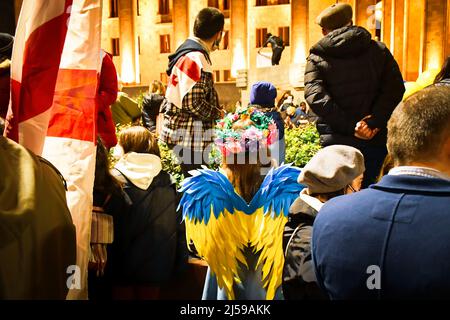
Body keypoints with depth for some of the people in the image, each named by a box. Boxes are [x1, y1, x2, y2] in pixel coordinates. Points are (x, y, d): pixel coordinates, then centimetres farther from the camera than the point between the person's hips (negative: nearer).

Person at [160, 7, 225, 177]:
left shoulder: (188, 53, 14)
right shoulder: (195, 59, -18)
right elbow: (193, 103, -24)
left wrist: (215, 111, 13)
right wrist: (218, 113, -9)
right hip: (189, 138, -10)